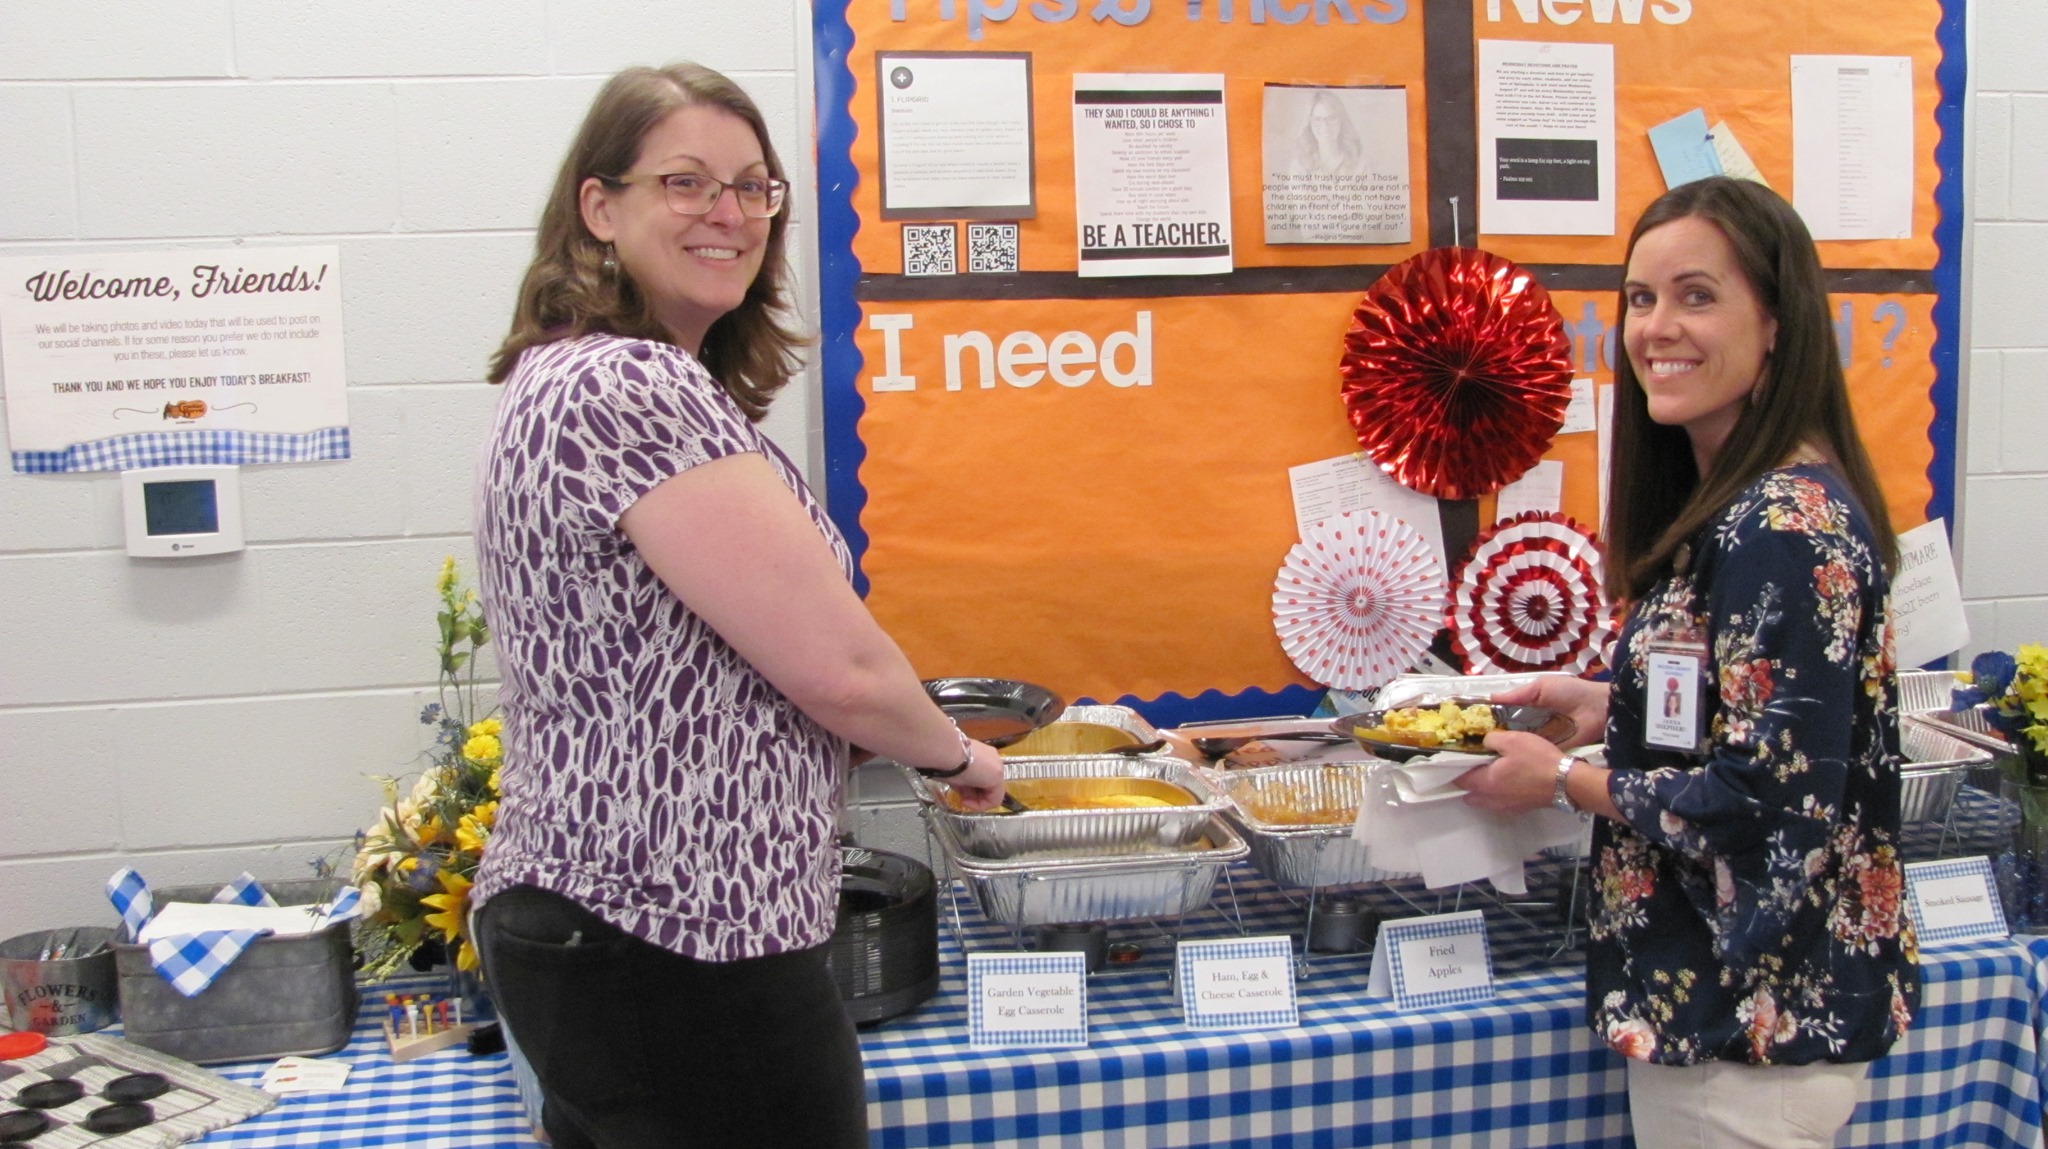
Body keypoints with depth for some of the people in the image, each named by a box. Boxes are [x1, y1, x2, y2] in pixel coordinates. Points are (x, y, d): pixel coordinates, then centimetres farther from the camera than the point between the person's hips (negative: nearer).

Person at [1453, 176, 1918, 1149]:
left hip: (1747, 1016, -9)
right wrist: (1609, 707, 6)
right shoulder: (1737, 504, 6)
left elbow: (1770, 802, -25)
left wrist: (1564, 781, -15)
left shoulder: (1785, 527, -24)